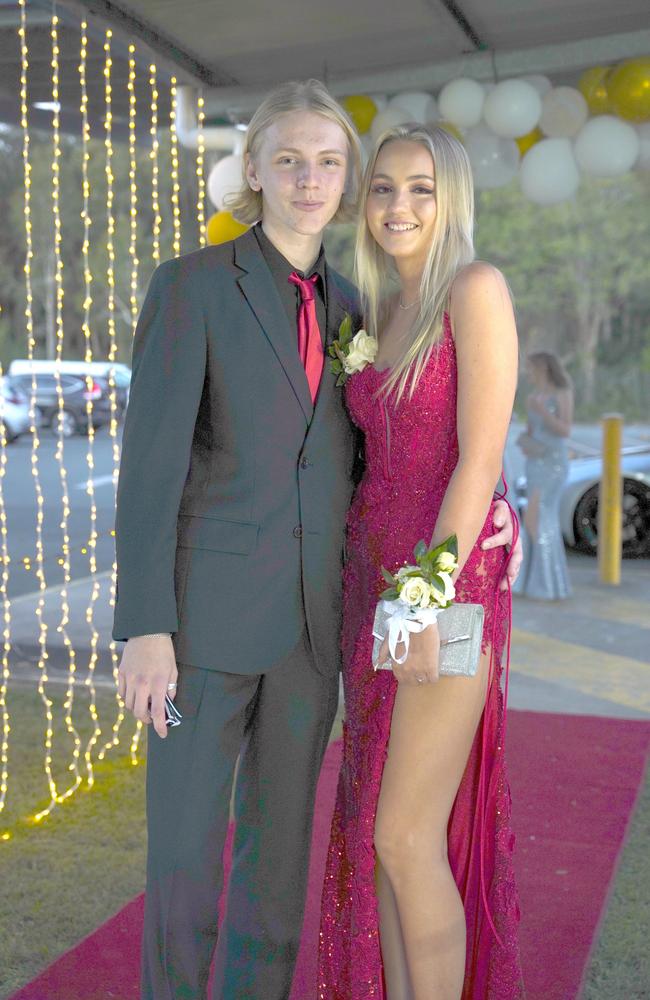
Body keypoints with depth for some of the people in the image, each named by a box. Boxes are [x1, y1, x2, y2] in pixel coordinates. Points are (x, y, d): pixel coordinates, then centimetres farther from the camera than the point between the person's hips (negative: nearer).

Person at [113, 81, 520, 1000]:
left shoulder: (343, 304, 12)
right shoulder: (191, 284, -6)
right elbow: (150, 461, -11)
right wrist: (144, 629, -16)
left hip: (311, 615, 5)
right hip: (208, 605, -5)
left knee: (280, 843, 13)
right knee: (184, 849, 2)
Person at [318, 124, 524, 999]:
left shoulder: (477, 288, -10)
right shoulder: (384, 314, 15)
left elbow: (481, 458, -17)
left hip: (449, 590, -8)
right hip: (378, 581, 8)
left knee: (407, 838, -3)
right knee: (379, 830, 12)